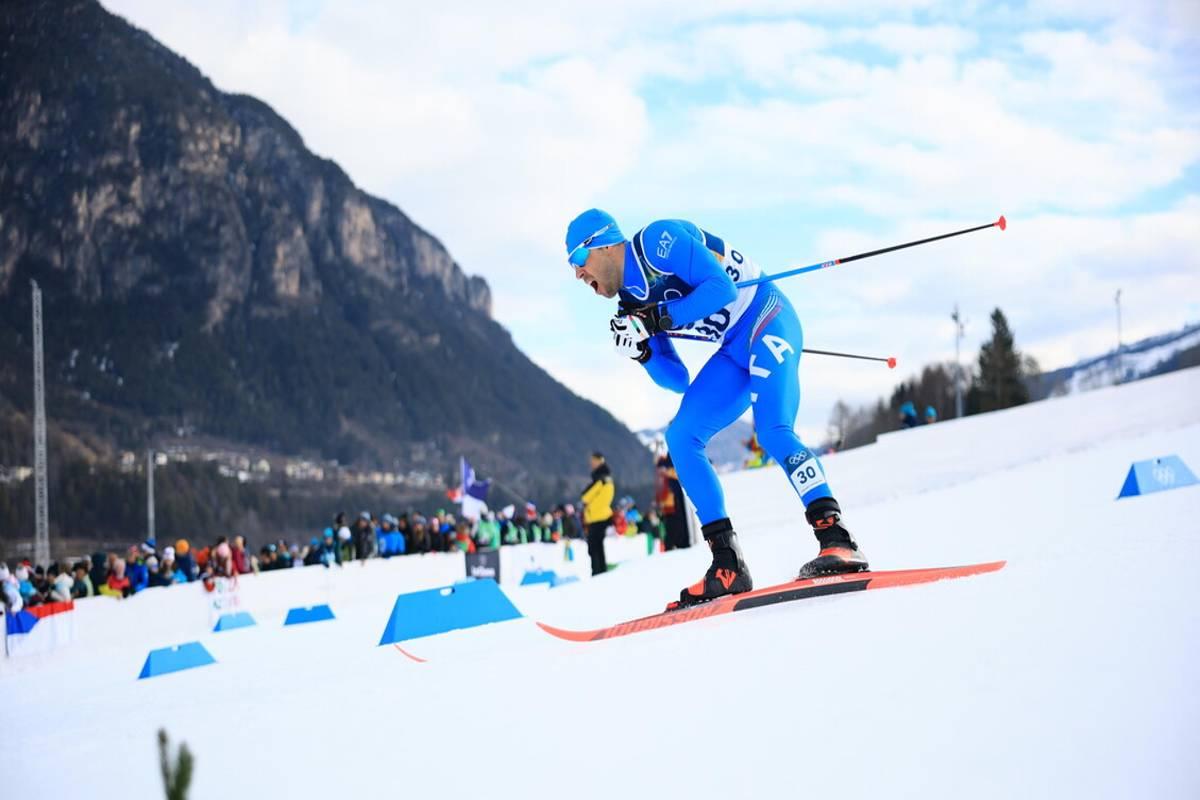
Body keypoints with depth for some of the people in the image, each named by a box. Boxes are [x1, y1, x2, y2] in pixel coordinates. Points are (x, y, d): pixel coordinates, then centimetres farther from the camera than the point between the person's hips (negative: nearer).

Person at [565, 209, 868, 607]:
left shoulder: (657, 240, -12)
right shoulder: (631, 301, 11)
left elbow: (721, 287, -22)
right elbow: (678, 380, 10)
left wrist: (659, 318, -21)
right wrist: (639, 349, -7)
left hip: (766, 323, -9)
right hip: (734, 352, 9)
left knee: (772, 430, -27)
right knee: (680, 437, -6)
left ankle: (838, 542, -30)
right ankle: (728, 565, -9)